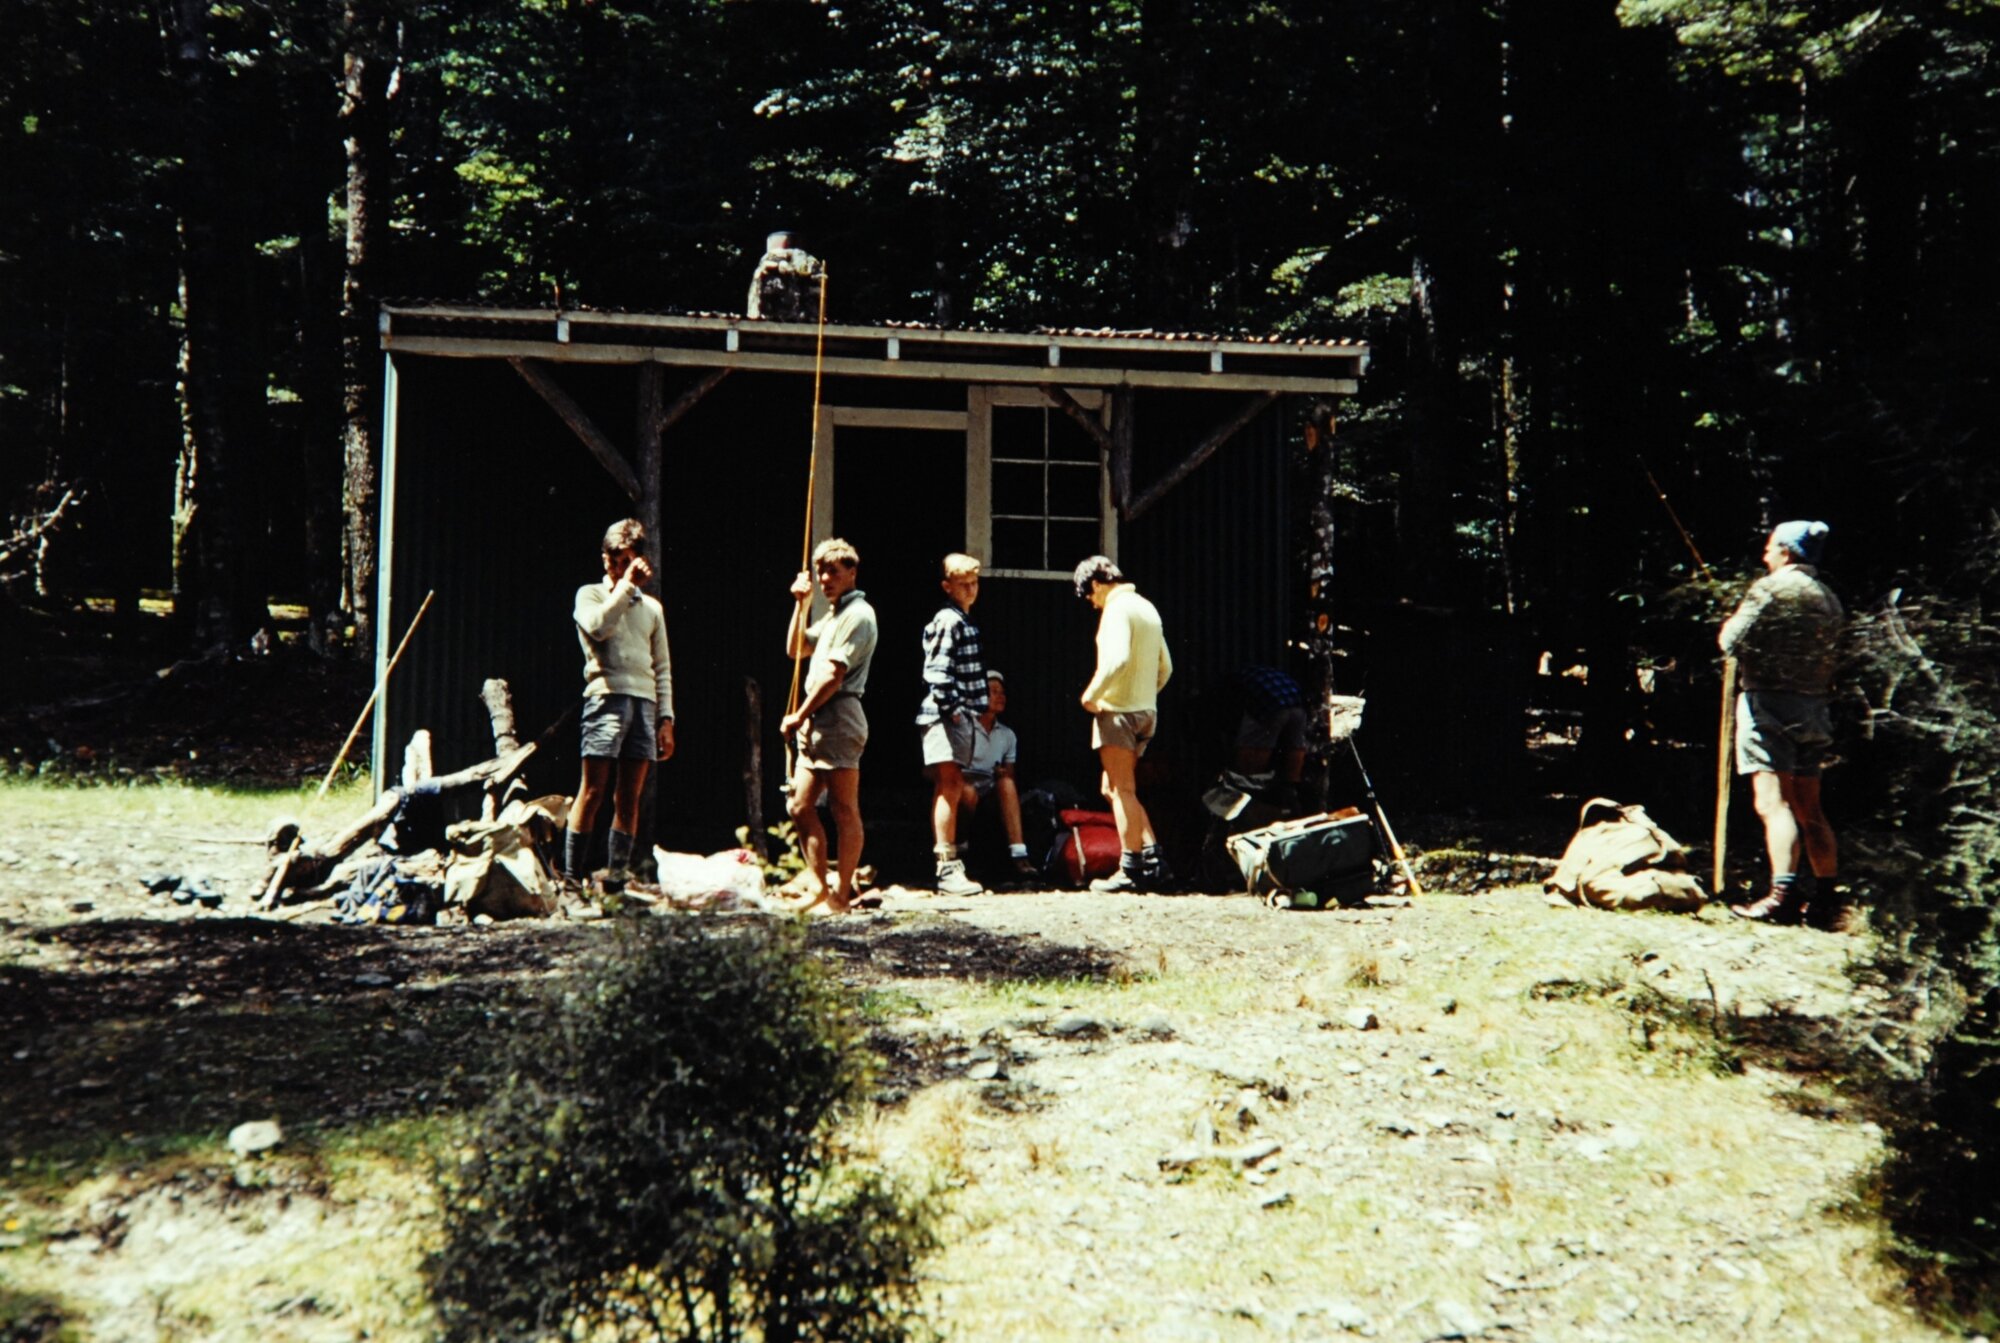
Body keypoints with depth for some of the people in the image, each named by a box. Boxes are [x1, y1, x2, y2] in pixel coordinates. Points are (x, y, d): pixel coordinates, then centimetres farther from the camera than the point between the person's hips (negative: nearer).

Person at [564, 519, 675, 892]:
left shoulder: (651, 606, 20)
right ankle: (571, 877, -5)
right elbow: (598, 626, -13)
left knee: (629, 798, 2)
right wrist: (626, 584, -7)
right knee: (593, 792, -8)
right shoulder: (590, 594, 10)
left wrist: (666, 718, 10)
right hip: (606, 697, -4)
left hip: (644, 702, 4)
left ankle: (616, 880, 5)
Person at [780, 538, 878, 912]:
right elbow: (795, 649, 30)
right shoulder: (834, 615, 22)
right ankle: (817, 885, 14)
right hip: (816, 723, 10)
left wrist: (799, 716, -11)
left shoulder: (857, 614, -9)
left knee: (844, 811, -6)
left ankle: (843, 893, -3)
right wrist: (801, 604, 19)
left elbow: (833, 675, -16)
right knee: (800, 807, 9)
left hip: (838, 717, -10)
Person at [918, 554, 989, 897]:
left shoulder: (964, 621, 21)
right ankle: (947, 870, -17)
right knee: (949, 787, -14)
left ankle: (949, 866, 17)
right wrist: (952, 708, -18)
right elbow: (937, 672, -20)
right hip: (945, 714, -10)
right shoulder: (949, 621, -11)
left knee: (950, 789, 12)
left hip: (959, 716, 10)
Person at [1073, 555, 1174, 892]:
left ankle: (1130, 869, -2)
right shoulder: (1147, 608, 17)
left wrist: (1092, 694, -15)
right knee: (1114, 788, 15)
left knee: (1121, 790, -4)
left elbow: (1117, 658, -25)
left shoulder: (1118, 608, -11)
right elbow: (1165, 666, 19)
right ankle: (1154, 858, 10)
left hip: (1118, 710, -9)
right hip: (1146, 711, 9)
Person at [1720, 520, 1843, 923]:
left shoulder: (1771, 588, -8)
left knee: (1773, 802, -13)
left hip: (1769, 703, -8)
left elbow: (1732, 641, -12)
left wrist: (1729, 625, 9)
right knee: (1809, 810, 15)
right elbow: (1829, 652, 14)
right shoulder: (1829, 599, 14)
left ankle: (1783, 893, -23)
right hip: (1813, 707, 8)